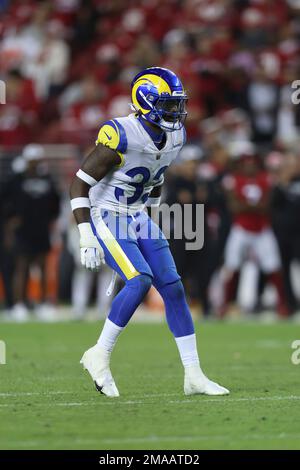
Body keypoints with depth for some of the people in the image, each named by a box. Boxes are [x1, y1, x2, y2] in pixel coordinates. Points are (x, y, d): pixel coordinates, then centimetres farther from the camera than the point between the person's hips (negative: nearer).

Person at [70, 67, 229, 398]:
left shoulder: (173, 137, 1)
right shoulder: (121, 137, -24)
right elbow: (80, 184, -20)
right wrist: (87, 238, -23)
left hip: (138, 219, 8)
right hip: (106, 219, -7)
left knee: (173, 289, -1)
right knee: (140, 281, -25)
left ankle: (194, 376, 3)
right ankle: (99, 357, -10)